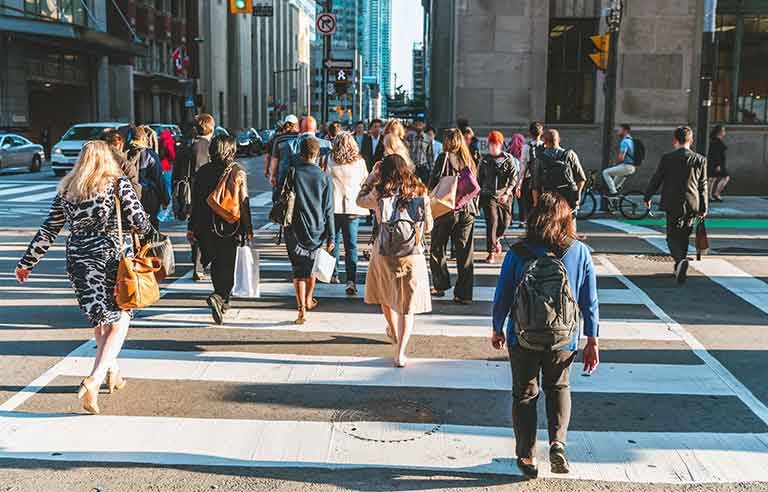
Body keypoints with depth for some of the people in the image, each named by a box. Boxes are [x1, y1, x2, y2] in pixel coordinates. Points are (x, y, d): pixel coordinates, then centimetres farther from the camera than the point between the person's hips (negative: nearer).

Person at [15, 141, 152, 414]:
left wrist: (26, 263, 16)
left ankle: (113, 371, 30)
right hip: (116, 259, -3)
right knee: (119, 322, 3)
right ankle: (95, 379, -13)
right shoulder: (119, 184, -4)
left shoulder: (66, 191, 6)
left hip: (80, 261, 4)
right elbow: (140, 223, -8)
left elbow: (48, 232, 7)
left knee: (100, 320, 18)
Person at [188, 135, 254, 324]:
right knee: (227, 265, 1)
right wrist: (248, 229, -1)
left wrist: (192, 228, 12)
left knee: (217, 264, 17)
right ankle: (218, 297, -22)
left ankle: (223, 301, 27)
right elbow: (244, 203, -7)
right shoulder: (237, 172, -6)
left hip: (207, 227, 4)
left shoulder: (202, 172, 3)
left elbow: (195, 202, 6)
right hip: (230, 227, -3)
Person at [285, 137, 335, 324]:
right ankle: (308, 300, 39)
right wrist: (330, 238, 0)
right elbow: (328, 210, -3)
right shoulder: (325, 178, -4)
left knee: (298, 270, 1)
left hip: (295, 230, -2)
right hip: (317, 230, 2)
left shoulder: (291, 173, -7)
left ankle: (302, 309, -11)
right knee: (312, 266, 21)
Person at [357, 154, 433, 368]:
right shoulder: (420, 193, -4)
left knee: (385, 294, 26)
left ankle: (394, 333, 48)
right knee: (408, 305, 8)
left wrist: (372, 176, 15)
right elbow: (428, 227, 4)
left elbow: (360, 201, 12)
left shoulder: (380, 194, -9)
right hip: (413, 255, 0)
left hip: (385, 254, 0)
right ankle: (400, 352, 3)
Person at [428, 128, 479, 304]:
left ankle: (441, 285, 12)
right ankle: (464, 293, 4)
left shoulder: (445, 157, -5)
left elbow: (433, 182, -9)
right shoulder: (469, 160, 9)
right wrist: (473, 206, 16)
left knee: (437, 249, 12)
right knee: (465, 253, 5)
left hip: (447, 210, -4)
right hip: (467, 210, 4)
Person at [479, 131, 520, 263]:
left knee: (505, 222, 3)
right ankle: (491, 252, -7)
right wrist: (479, 193, 13)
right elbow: (480, 178, 16)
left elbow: (514, 177, -5)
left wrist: (507, 193, -17)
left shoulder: (509, 159, 2)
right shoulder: (484, 160, 9)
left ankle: (496, 239, 38)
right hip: (488, 194, 0)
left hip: (504, 196, 0)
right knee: (492, 221, -12)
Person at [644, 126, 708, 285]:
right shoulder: (700, 160, -1)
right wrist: (704, 208, 11)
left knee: (672, 237, 3)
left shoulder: (667, 158, -6)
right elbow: (703, 186, 3)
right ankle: (679, 268, 26)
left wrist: (647, 197, 16)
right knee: (684, 236, 18)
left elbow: (656, 179, 1)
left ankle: (681, 260, -25)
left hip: (673, 204, -2)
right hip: (692, 205, 3)